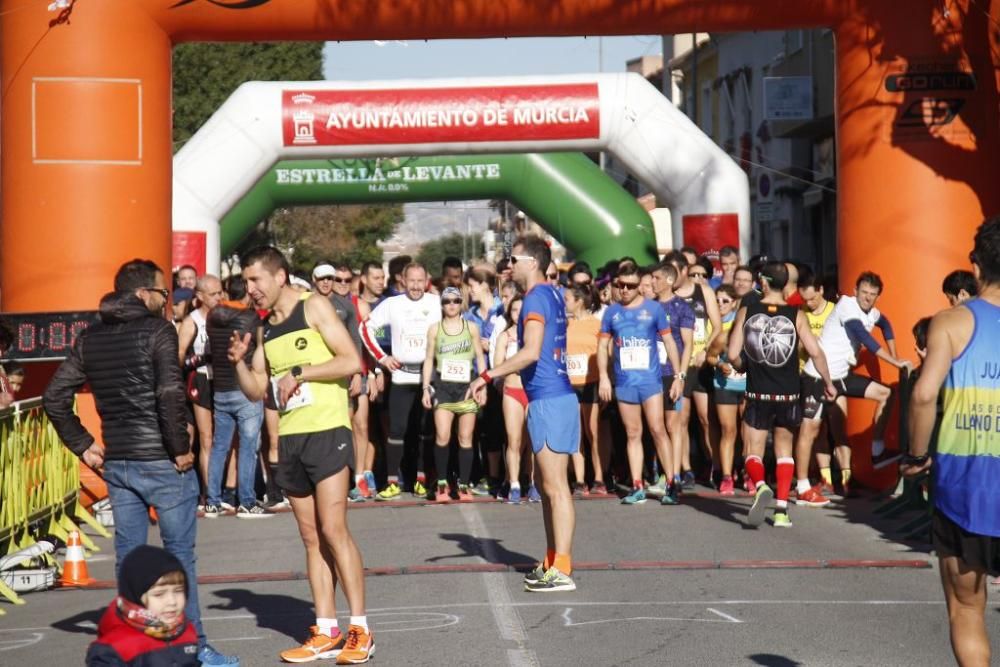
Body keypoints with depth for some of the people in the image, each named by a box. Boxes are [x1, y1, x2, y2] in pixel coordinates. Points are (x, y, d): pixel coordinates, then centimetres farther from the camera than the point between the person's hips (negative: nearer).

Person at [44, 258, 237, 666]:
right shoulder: (158, 331, -10)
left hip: (116, 463, 6)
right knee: (179, 555, 3)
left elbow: (54, 397, 8)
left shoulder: (91, 339, 9)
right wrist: (180, 448, -13)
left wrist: (83, 446, 11)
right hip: (162, 462, -6)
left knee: (127, 556, 11)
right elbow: (170, 394, -23)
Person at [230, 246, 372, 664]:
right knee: (311, 537, 6)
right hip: (290, 438, 7)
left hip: (327, 431, -7)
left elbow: (352, 362, -11)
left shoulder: (314, 307, -3)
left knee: (333, 529, -12)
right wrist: (239, 362, 0)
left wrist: (299, 371, -14)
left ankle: (360, 630, -8)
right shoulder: (266, 328, 15)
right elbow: (256, 391, 17)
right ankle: (326, 633, 8)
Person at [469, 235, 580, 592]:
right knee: (546, 482, 16)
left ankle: (562, 570, -7)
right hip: (555, 397, 10)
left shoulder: (536, 298, -14)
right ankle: (553, 561, 22)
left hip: (549, 400, -10)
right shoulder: (552, 295, 16)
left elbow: (531, 352, -25)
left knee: (555, 486, -8)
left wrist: (487, 376, -20)